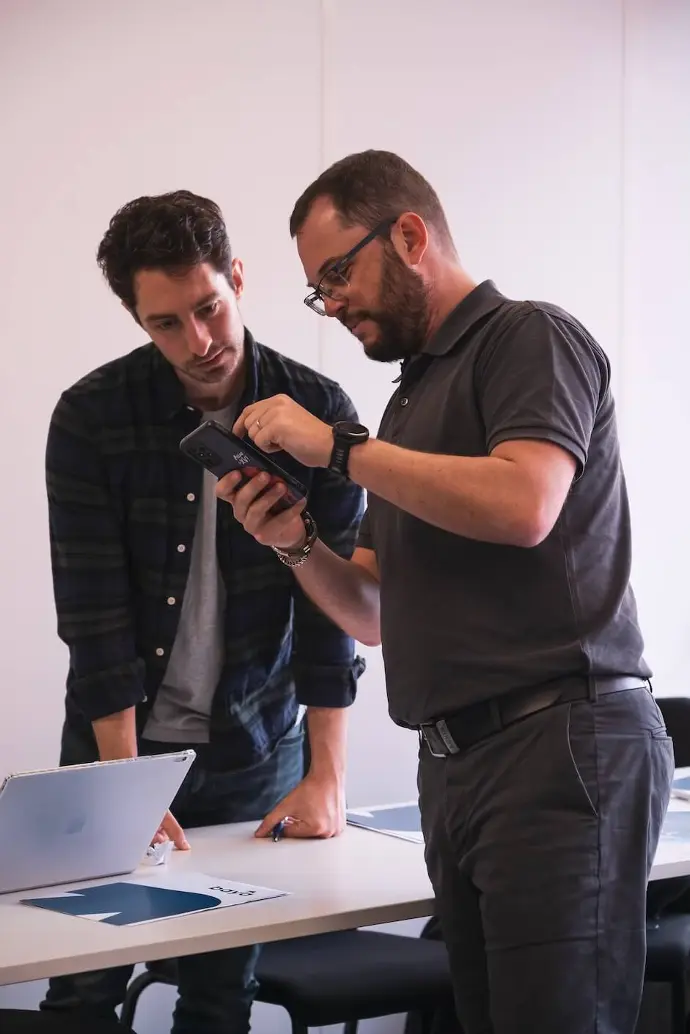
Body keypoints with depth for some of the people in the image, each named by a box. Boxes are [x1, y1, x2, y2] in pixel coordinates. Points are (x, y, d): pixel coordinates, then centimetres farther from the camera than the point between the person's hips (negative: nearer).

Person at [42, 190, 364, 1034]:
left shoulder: (317, 411, -9)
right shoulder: (91, 416, -11)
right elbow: (93, 609, -14)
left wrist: (326, 775, -15)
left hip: (255, 746, 1)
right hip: (116, 740, 0)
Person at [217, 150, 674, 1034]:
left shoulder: (530, 338, -3)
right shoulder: (411, 397, 21)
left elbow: (522, 506, -22)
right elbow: (378, 615, 24)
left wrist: (339, 448, -13)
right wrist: (298, 544, 4)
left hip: (559, 747, -8)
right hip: (455, 763, 8)